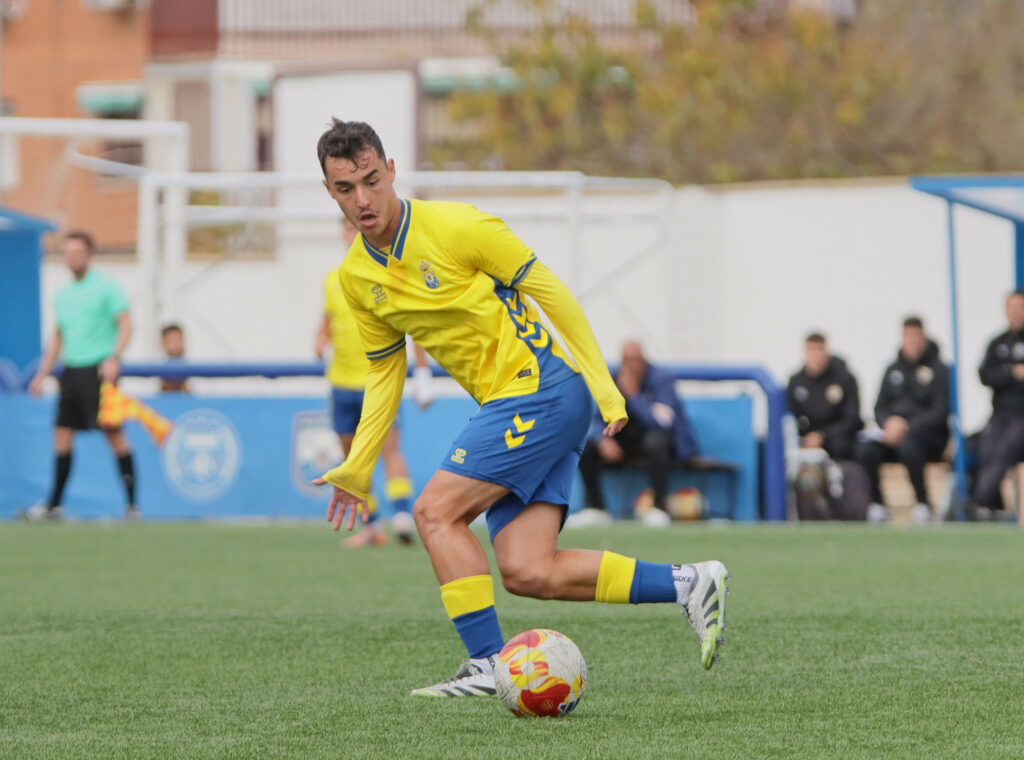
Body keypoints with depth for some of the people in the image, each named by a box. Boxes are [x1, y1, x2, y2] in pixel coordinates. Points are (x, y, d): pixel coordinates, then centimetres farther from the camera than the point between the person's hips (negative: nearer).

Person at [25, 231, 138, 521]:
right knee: (62, 436, 3)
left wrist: (113, 358, -22)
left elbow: (126, 325, -9)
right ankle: (54, 505, 7)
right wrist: (42, 374, 20)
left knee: (114, 434, -7)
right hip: (71, 371, 6)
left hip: (99, 369, -6)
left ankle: (132, 502, -4)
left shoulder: (106, 287, -4)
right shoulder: (63, 294, 16)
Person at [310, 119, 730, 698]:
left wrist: (603, 385, -8)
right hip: (508, 406, 7)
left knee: (436, 511, -15)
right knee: (527, 572, -3)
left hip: (543, 386, -7)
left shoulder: (454, 226, -13)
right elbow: (385, 369, 20)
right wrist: (357, 468, 17)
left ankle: (487, 665, -9)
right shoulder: (356, 277, 8)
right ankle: (689, 584, 5)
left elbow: (550, 291, -8)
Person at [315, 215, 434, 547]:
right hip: (343, 380, 5)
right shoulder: (334, 279, 11)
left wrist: (422, 374, -3)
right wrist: (321, 342, 0)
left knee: (389, 448, -18)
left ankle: (403, 515, -27)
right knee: (352, 455, 7)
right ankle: (370, 526, 14)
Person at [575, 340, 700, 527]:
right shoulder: (613, 382, -3)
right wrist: (603, 440, -21)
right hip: (625, 443, 5)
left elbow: (661, 423, -30)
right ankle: (595, 507, -4)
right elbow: (599, 420, 2)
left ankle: (660, 506, -28)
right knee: (585, 447, -15)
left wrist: (634, 394, -31)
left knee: (654, 441, -41)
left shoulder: (661, 381, -18)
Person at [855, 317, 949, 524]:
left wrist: (907, 428, -18)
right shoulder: (893, 370, 17)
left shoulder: (939, 370, 1)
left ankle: (922, 504, -28)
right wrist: (889, 422, -8)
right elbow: (880, 407, 16)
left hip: (929, 433, -5)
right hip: (894, 431, 5)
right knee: (866, 451, -25)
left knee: (907, 445, -39)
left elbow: (940, 412, -8)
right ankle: (876, 505, -12)